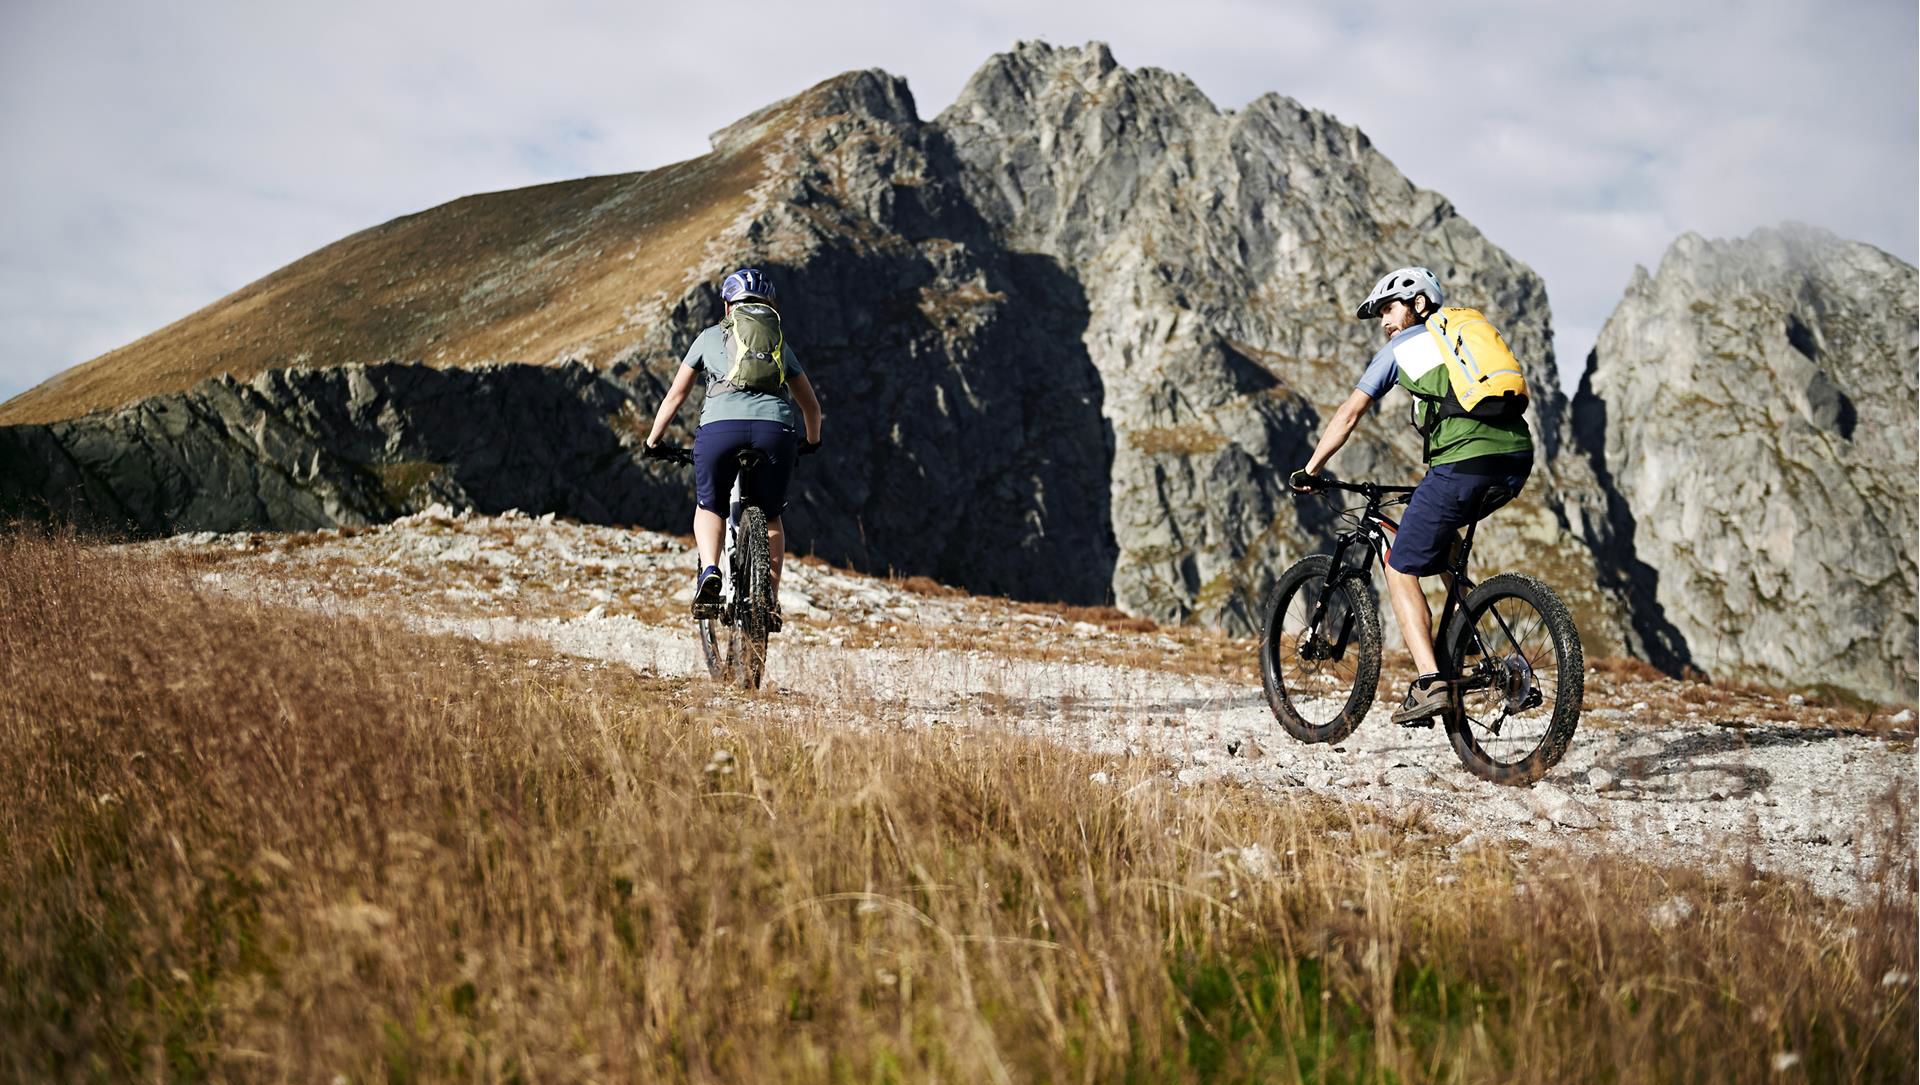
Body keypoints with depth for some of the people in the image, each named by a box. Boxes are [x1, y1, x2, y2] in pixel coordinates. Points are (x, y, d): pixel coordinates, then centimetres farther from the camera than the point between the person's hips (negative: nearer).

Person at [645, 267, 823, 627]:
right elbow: (811, 404, 38)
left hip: (720, 426, -1)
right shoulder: (781, 343, 30)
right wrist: (813, 441, 57)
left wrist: (652, 442, 42)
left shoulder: (710, 337, 26)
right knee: (770, 517, 23)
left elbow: (675, 396, 29)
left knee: (709, 507, 22)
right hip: (775, 429, 1)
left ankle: (709, 571, -3)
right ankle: (771, 601, 17)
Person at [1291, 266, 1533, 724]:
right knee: (1441, 524, 35)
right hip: (1517, 461, 7)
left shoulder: (1403, 346, 14)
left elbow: (1349, 414, 12)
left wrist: (1309, 471, 21)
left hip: (1463, 467, -7)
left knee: (1401, 571, 6)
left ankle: (1431, 683, -7)